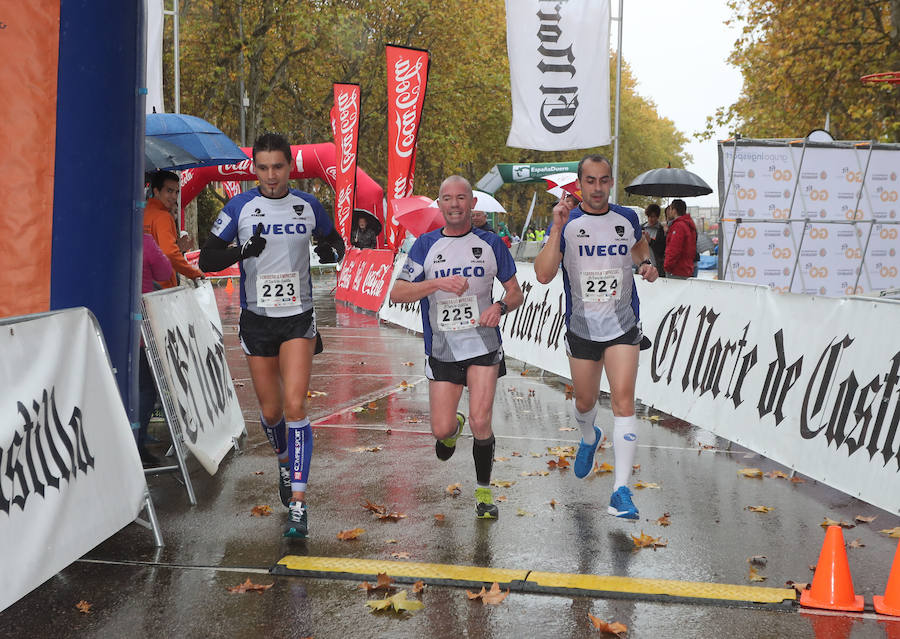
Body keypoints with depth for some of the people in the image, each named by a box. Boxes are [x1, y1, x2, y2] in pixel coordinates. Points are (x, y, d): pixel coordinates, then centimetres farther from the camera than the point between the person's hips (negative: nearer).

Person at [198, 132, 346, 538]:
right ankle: (285, 460, 43)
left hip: (298, 318, -1)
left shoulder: (308, 206, 1)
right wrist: (242, 251, -24)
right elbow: (206, 259, -4)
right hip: (257, 319, 1)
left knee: (294, 404, -14)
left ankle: (298, 503, -14)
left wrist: (331, 251, -8)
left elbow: (334, 240, 17)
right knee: (270, 410, 9)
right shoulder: (240, 207, -3)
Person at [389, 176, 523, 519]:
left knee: (480, 420, -12)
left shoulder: (491, 243, 2)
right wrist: (438, 283, -21)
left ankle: (484, 491, 8)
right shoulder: (426, 245, 1)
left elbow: (515, 292, 8)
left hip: (483, 345, -1)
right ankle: (453, 427, 40)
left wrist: (499, 306, -14)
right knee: (441, 428, 1)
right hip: (442, 349, 1)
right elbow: (397, 293, -6)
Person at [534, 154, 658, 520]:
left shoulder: (627, 219, 1)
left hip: (623, 327, 0)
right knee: (585, 402, 16)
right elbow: (543, 275, -19)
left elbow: (640, 246, 25)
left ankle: (622, 491, -14)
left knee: (623, 400, -14)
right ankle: (589, 438, 53)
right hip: (582, 328, 0)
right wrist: (557, 229, -27)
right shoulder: (566, 222, -7)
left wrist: (647, 264, 3)